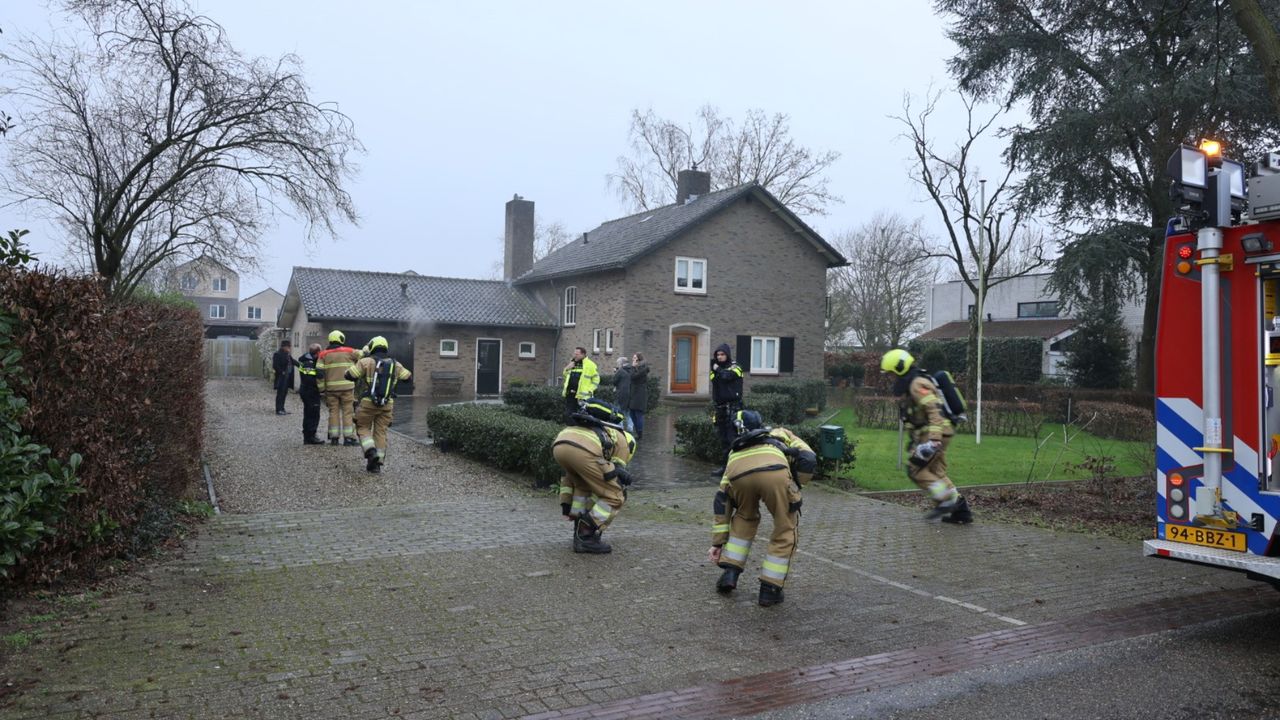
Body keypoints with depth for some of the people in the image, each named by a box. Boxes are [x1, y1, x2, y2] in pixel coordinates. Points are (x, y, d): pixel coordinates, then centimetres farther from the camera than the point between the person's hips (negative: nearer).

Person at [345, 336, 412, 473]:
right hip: (387, 404, 3)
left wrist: (360, 376, 14)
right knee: (380, 432, 10)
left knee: (363, 428, 13)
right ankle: (377, 463, 8)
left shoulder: (366, 361, -5)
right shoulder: (394, 364, 7)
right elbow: (408, 376, 19)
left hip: (369, 403, -3)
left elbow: (349, 375, -6)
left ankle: (371, 452, -10)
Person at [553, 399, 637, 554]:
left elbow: (569, 477, 48)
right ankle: (587, 536, 6)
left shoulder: (592, 435, 47)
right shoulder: (625, 440, 32)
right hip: (583, 451, -6)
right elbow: (612, 476, 27)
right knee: (615, 496, 12)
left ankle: (580, 533, 26)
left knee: (583, 486, 34)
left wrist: (566, 504, 50)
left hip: (559, 444, 6)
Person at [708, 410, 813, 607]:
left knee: (745, 519, 34)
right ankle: (769, 589, 21)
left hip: (739, 473, 3)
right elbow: (808, 460, 18)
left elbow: (722, 500, 40)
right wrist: (794, 490, 31)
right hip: (774, 470, -3)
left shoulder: (735, 451, 43)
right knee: (785, 531, 20)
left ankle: (730, 573, 30)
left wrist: (718, 542, 43)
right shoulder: (782, 434, 40)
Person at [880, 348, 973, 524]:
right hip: (928, 434, 10)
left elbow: (934, 410, -25)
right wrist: (915, 440, 27)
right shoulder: (907, 385, 18)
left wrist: (934, 438, -32)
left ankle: (946, 501, -9)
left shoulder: (918, 383, -15)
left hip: (935, 433, -10)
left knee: (915, 469, -9)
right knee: (935, 473, 12)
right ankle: (962, 511, 12)